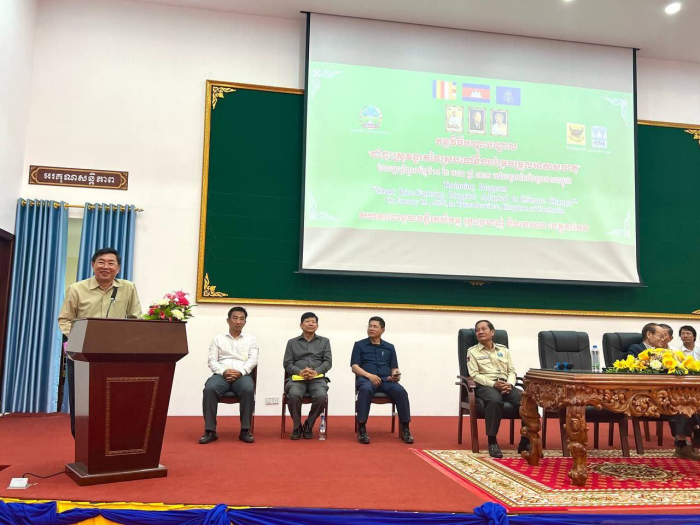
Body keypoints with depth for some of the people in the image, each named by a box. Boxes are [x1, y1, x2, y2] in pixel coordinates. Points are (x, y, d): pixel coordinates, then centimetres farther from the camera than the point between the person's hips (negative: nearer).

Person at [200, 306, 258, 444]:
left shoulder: (251, 339, 17)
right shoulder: (218, 339, 17)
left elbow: (253, 360, 3)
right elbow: (212, 361, 6)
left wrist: (240, 372, -15)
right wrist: (224, 371, -14)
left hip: (242, 375, 0)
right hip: (221, 374, 0)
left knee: (248, 390, -36)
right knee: (209, 389, -34)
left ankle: (245, 430, -24)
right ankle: (210, 431, -25)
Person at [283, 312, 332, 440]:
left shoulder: (324, 341, 18)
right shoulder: (292, 342, 17)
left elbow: (328, 362, 7)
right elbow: (287, 363, 8)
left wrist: (316, 372, -13)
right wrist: (300, 372, -13)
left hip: (318, 378, 0)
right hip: (297, 378, 0)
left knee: (321, 396, -33)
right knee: (294, 395, -35)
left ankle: (308, 425, -7)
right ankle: (297, 426, -9)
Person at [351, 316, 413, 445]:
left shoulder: (389, 347, 20)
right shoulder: (359, 345, 12)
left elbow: (394, 368, 16)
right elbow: (354, 367, 3)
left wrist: (396, 375, -10)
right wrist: (369, 375, -15)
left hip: (386, 380, 2)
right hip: (365, 378, -2)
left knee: (401, 391, -30)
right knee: (366, 390, -39)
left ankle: (405, 428, -21)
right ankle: (362, 428, -32)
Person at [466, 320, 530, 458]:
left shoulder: (504, 349, 21)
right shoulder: (472, 352, 9)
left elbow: (512, 371, 15)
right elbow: (474, 375, -2)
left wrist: (510, 384, -8)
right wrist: (493, 384, -17)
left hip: (506, 385, 4)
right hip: (485, 385, -4)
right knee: (495, 400, -41)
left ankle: (525, 441, -12)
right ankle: (492, 441, -28)